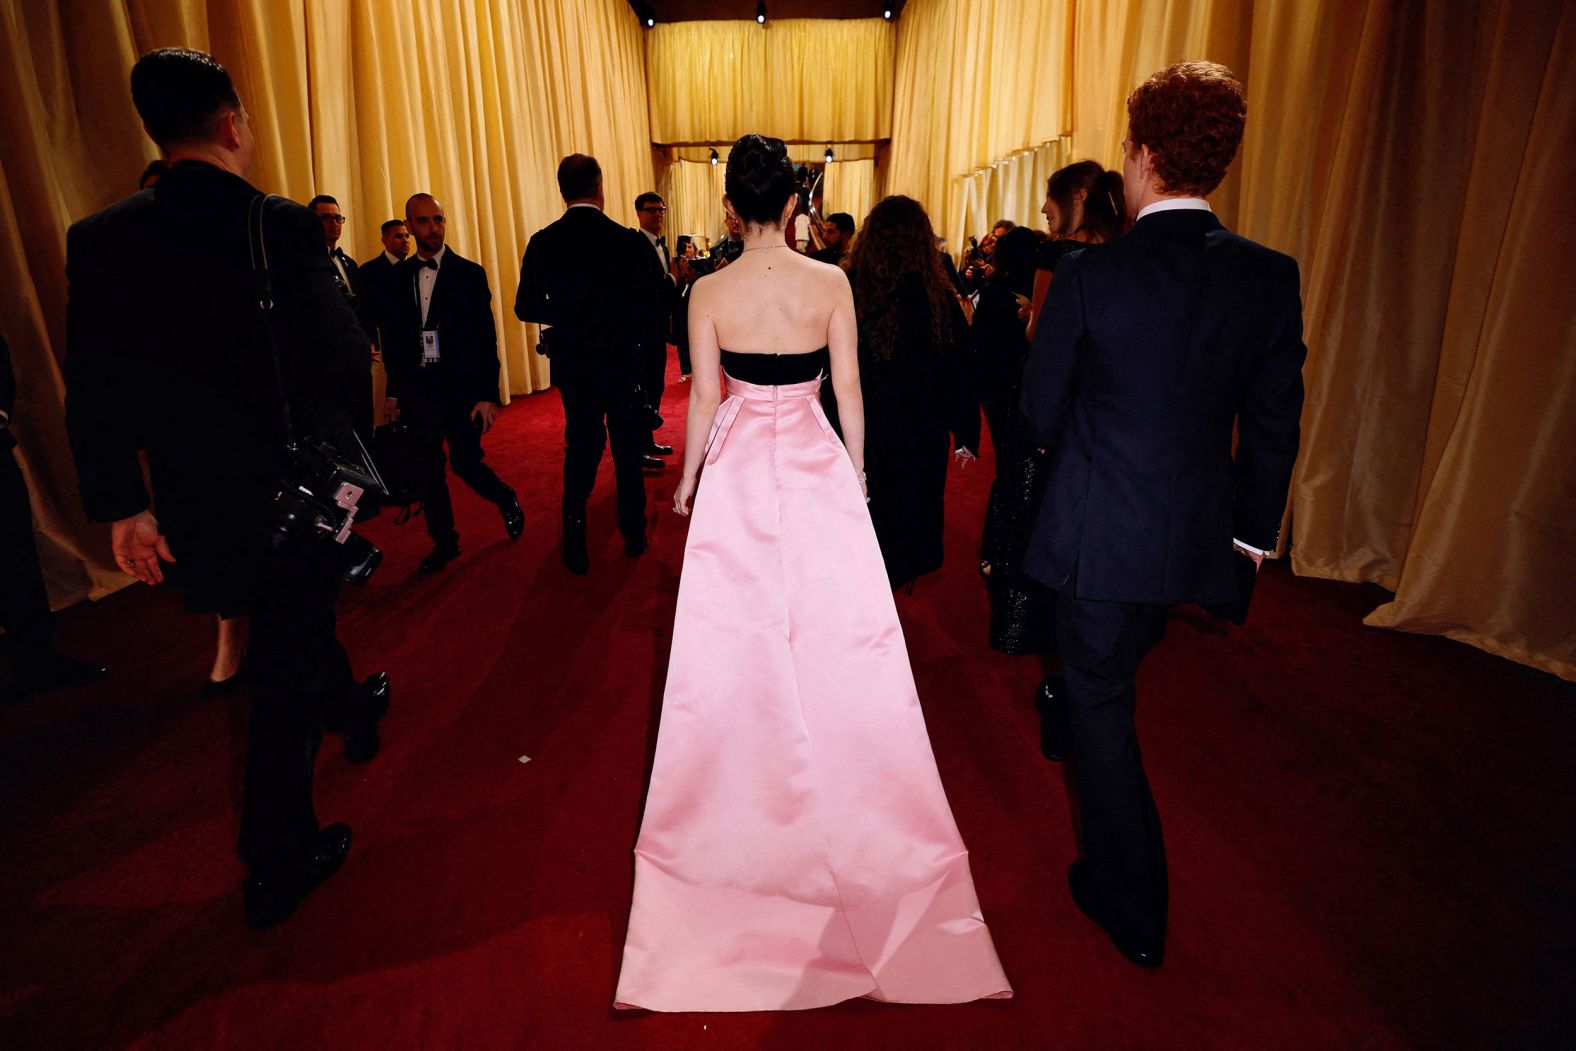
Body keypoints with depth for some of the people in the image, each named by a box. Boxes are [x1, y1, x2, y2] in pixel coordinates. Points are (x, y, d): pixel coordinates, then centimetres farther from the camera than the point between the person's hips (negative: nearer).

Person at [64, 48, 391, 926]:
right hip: (301, 487, -4)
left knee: (294, 621, 27)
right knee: (287, 663, 9)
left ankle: (354, 713, 53)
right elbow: (343, 358, -19)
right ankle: (278, 865, 21)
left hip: (200, 502, 4)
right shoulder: (284, 226, -14)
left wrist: (121, 505, 5)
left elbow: (94, 391, -2)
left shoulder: (101, 238, -1)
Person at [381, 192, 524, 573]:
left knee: (466, 464, -3)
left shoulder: (469, 273, -2)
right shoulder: (397, 277, 7)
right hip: (416, 389, 4)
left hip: (461, 388, -3)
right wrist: (393, 390, 9)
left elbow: (486, 338, -5)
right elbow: (392, 338, 12)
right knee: (428, 471, 8)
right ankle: (444, 542, 23)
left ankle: (507, 501, 28)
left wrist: (487, 395, -11)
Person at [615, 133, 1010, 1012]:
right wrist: (856, 474, 8)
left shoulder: (709, 292, -7)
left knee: (739, 637, 12)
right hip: (816, 469, 1)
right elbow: (849, 391, -3)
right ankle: (837, 782, 27)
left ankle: (748, 785, 28)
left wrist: (688, 480, 8)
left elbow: (705, 399, -5)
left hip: (737, 470, 0)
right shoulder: (832, 283, -6)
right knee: (832, 631, 13)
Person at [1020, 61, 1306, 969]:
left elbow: (1042, 412, -6)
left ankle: (1133, 910, 25)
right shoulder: (1271, 276, -3)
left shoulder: (1088, 275, -15)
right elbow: (1275, 424, 2)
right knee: (1114, 680, 29)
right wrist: (1254, 532, 14)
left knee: (1103, 707, 11)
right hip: (1202, 537, 6)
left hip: (1101, 534, -5)